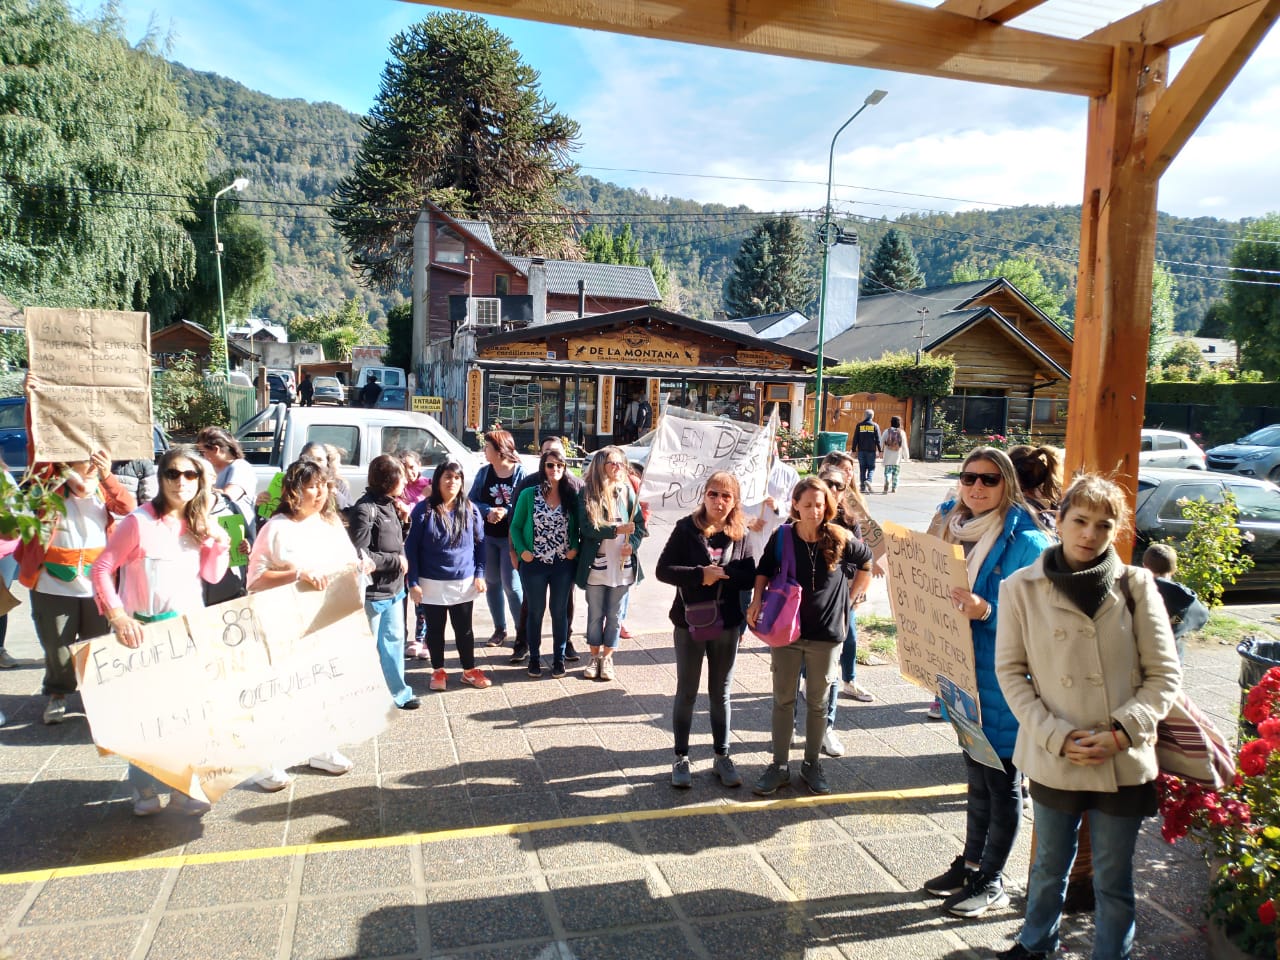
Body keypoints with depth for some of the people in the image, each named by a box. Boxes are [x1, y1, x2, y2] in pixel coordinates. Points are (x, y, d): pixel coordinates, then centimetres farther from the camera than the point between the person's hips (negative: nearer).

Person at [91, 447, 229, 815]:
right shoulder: (139, 522, -14)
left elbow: (212, 575, 2)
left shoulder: (199, 523, 3)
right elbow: (101, 568, -12)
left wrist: (216, 536, -12)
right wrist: (117, 616, -21)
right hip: (144, 630, -5)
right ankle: (145, 788, 20)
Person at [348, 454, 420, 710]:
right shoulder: (365, 509, -17)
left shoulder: (388, 505, 9)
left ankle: (397, 693, 32)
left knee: (394, 641, 18)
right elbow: (359, 555, -21)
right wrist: (395, 561, -14)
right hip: (372, 592, -9)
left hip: (393, 589, 9)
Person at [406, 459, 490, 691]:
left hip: (464, 582, 2)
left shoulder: (470, 509, -1)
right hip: (432, 583, -1)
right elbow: (411, 548, -7)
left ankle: (470, 670, 27)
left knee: (464, 629, 12)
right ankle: (438, 671, 29)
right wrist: (413, 582, -10)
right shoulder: (423, 510, -9)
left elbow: (480, 543, 6)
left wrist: (479, 574, 0)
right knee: (435, 628, 13)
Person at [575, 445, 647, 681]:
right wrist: (617, 529, -21)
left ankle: (607, 658, 24)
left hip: (622, 563, 2)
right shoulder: (587, 493, -5)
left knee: (613, 614, 11)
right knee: (595, 614, 11)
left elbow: (639, 524, 4)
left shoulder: (627, 491, 2)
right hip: (596, 564, -2)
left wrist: (632, 545, -14)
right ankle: (594, 657, 26)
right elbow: (586, 527, -13)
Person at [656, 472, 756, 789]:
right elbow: (663, 570, -12)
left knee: (721, 694, 15)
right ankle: (681, 758, 23)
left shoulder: (741, 534, -2)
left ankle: (722, 756, 29)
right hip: (689, 623, -2)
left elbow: (750, 576, -5)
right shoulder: (687, 528, -8)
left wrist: (721, 574, -22)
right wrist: (701, 574, -23)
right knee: (686, 693, 10)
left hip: (727, 624, 2)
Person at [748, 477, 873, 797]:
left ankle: (811, 764, 27)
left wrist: (848, 598, 5)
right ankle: (779, 766, 20)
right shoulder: (782, 536, -7)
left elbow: (866, 562, 9)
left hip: (826, 633, 0)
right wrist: (757, 600, -9)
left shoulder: (839, 539, -8)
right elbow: (764, 570, 6)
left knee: (818, 701, 12)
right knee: (783, 699, 9)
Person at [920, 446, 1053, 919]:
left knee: (1001, 779, 8)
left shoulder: (1024, 541, -17)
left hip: (1003, 681, -7)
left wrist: (986, 611, -33)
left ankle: (992, 881, 24)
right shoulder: (953, 527, 5)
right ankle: (970, 862, 36)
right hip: (964, 672, 7)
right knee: (976, 773, 21)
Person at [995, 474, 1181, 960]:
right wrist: (1057, 736, -12)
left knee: (1113, 880, 15)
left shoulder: (1136, 585, -6)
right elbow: (1010, 670, -4)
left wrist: (1121, 732, -14)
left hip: (1124, 762, 0)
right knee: (1050, 865, 21)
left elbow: (1164, 674, -2)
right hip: (1053, 759, 1)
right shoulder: (1022, 587, -7)